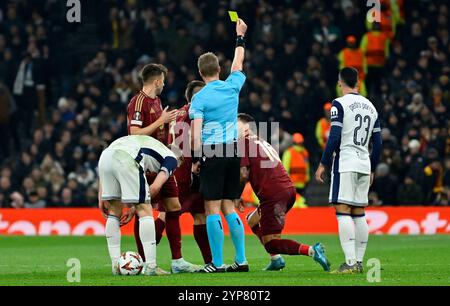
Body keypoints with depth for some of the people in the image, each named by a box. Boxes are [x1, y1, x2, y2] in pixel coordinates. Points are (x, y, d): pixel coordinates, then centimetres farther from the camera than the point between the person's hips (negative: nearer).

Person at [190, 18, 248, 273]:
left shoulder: (199, 98, -8)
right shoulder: (232, 87, 5)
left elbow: (196, 135, -14)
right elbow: (238, 64, 25)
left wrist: (196, 159, -5)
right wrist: (240, 36, 37)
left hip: (212, 153, -5)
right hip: (233, 152, 5)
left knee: (212, 209, -2)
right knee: (229, 208, 11)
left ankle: (218, 263, -4)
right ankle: (241, 260, 8)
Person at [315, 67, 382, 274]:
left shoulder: (340, 104, -5)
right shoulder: (370, 107, 15)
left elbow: (334, 137, -13)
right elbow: (377, 143, 16)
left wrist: (323, 164, -6)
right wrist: (371, 170, 24)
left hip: (345, 163, -7)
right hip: (364, 164, 7)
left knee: (343, 211, -10)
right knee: (359, 214, 11)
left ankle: (350, 263, -20)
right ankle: (359, 262, 11)